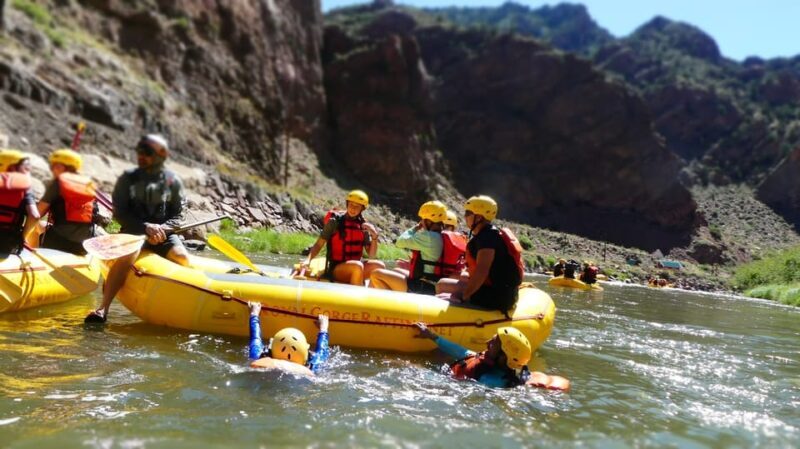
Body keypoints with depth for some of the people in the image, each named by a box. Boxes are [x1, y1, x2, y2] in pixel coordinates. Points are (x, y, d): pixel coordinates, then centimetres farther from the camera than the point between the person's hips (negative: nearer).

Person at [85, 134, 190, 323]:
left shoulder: (173, 181, 7)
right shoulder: (128, 178, 5)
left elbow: (177, 216, 5)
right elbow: (120, 213, -1)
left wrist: (162, 229, -16)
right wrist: (146, 226, -17)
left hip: (163, 233, 2)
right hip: (134, 231, -1)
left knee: (183, 258, -27)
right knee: (129, 254, -33)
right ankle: (103, 308, -33)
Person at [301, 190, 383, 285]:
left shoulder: (363, 225, 6)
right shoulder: (335, 221, -4)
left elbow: (371, 255, 5)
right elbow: (319, 245, -5)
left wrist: (374, 236, -11)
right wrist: (308, 260, -22)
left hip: (355, 272, 4)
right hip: (336, 269, -4)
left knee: (379, 266, -22)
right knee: (357, 266, -34)